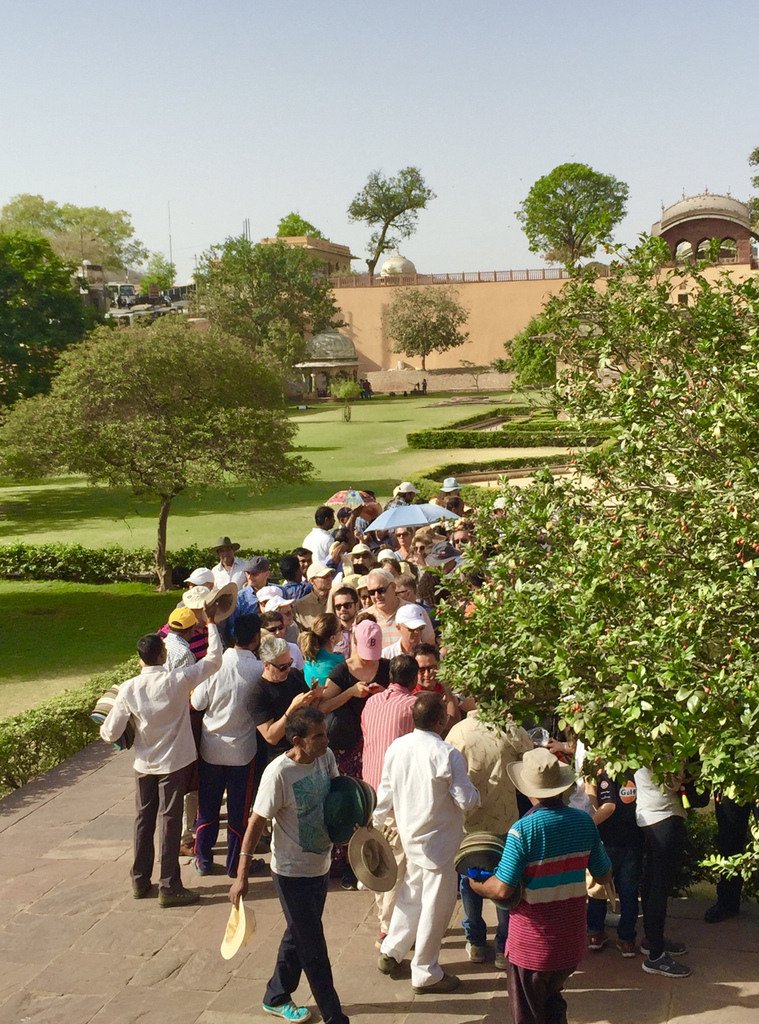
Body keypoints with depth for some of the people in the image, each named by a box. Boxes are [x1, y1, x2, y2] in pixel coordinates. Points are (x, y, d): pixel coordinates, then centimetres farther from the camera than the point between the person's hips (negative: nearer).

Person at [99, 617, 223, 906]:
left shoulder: (129, 689, -11)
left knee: (144, 820, 16)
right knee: (170, 821, 4)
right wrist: (211, 623, 1)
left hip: (144, 764, 3)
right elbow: (214, 660, -9)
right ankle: (169, 887, 7)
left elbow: (110, 733, -10)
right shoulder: (177, 680, -18)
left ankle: (140, 881, 26)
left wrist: (103, 727, 14)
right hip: (174, 762, -3)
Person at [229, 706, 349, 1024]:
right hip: (293, 874, -7)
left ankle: (276, 998, 43)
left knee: (299, 936, 23)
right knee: (314, 950, 4)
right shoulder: (278, 773, -26)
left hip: (321, 866, 7)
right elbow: (256, 823, -21)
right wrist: (241, 876, -20)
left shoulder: (326, 757, -7)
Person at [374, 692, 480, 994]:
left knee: (412, 891, 25)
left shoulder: (396, 747, -5)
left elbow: (386, 792, 4)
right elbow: (466, 800, -19)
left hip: (409, 833, 7)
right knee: (437, 903, 6)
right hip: (437, 839, -7)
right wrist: (476, 793, 3)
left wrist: (378, 822, 18)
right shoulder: (447, 754, -23)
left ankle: (390, 952, 33)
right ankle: (425, 973, 17)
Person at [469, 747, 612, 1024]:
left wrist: (477, 886, -3)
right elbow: (605, 876, 5)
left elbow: (502, 890, -22)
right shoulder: (585, 822, -6)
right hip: (571, 942, 5)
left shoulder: (523, 830, -22)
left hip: (531, 946, -5)